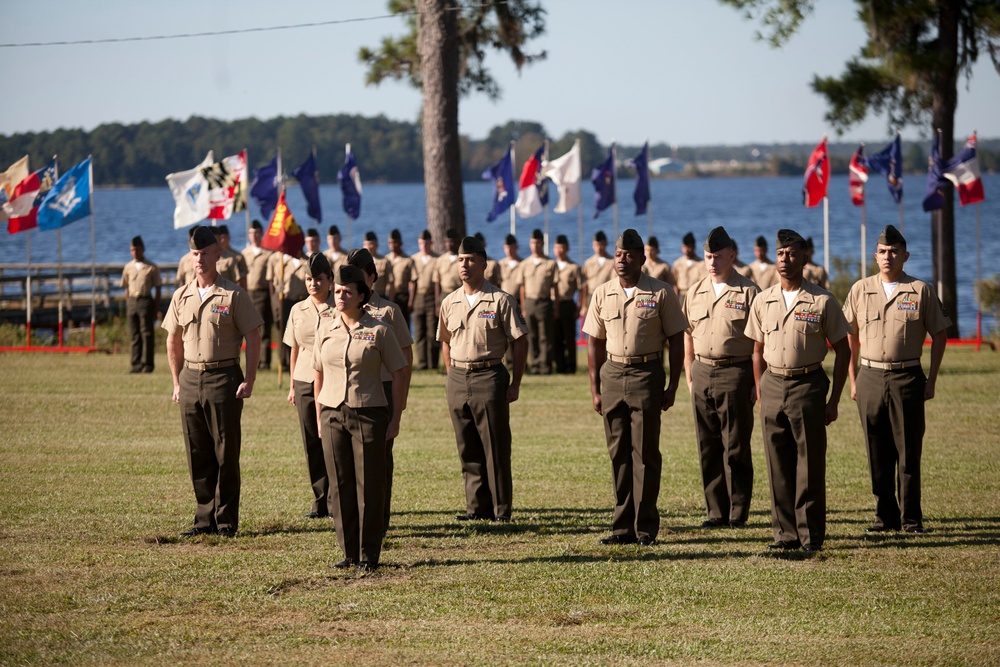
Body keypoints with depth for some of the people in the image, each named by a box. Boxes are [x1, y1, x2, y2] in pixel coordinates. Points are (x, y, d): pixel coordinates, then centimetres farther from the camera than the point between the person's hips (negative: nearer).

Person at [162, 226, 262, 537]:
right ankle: (205, 518, 15)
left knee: (226, 454, -1)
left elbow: (253, 338, -4)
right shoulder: (181, 297, 10)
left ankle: (226, 520, 5)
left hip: (224, 377, -4)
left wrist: (249, 381, -11)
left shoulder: (234, 295, -4)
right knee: (197, 454, 7)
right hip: (190, 379, 5)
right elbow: (173, 341, 18)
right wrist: (177, 382, 12)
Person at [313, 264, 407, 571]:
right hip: (333, 415, 4)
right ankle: (349, 552, 12)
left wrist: (395, 419, -4)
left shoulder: (378, 330, -4)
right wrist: (319, 417, 12)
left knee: (369, 486, -1)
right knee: (340, 485, 5)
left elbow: (399, 375, -1)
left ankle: (369, 554, 7)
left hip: (369, 415, -4)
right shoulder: (325, 329, 7)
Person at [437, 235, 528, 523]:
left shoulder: (500, 300, -5)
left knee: (496, 447, -3)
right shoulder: (449, 303, 10)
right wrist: (452, 376, 13)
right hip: (458, 379, 5)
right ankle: (477, 507, 13)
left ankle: (502, 508, 3)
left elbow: (520, 342, -3)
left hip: (489, 376, -5)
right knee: (468, 448, 7)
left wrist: (515, 383, -6)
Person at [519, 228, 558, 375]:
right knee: (531, 337, 3)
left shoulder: (551, 264, 4)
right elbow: (523, 287, 12)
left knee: (545, 337, -4)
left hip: (545, 302, -3)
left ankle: (546, 366, -3)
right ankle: (534, 366, 7)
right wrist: (523, 308, 6)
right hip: (529, 302, 3)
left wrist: (555, 309, -1)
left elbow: (555, 287, 4)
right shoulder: (525, 264, 11)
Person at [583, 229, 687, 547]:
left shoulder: (661, 293, -2)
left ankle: (646, 527, 1)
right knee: (618, 452, 5)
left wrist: (672, 387, -4)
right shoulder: (603, 294, 8)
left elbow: (676, 341, 1)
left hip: (646, 375, -4)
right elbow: (595, 343, 13)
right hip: (612, 374, 4)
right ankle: (623, 526, 10)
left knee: (644, 452, -4)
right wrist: (595, 389, 8)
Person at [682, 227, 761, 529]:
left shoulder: (748, 292, -4)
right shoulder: (695, 292, 12)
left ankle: (738, 512, 4)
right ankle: (716, 511, 13)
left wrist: (758, 382, -9)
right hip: (702, 373, 5)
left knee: (736, 448, -2)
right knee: (708, 448, 7)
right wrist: (689, 377, 11)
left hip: (736, 373, -5)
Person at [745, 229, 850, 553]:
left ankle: (811, 535, 3)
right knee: (778, 466, 5)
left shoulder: (822, 301, -2)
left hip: (808, 385, -4)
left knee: (810, 465, -2)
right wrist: (761, 395, 10)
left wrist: (833, 401, -3)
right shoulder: (763, 301, 9)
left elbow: (842, 350, 1)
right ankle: (785, 532, 11)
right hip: (772, 384, 4)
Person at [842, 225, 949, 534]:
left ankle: (911, 518, 5)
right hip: (870, 378, 2)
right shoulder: (861, 290, 7)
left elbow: (939, 334, 5)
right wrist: (853, 379, 7)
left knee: (909, 452, -1)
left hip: (907, 378, -2)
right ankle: (885, 516, 13)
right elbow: (850, 335, 13)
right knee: (877, 453, 5)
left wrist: (931, 380, 0)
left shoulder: (921, 291, 1)